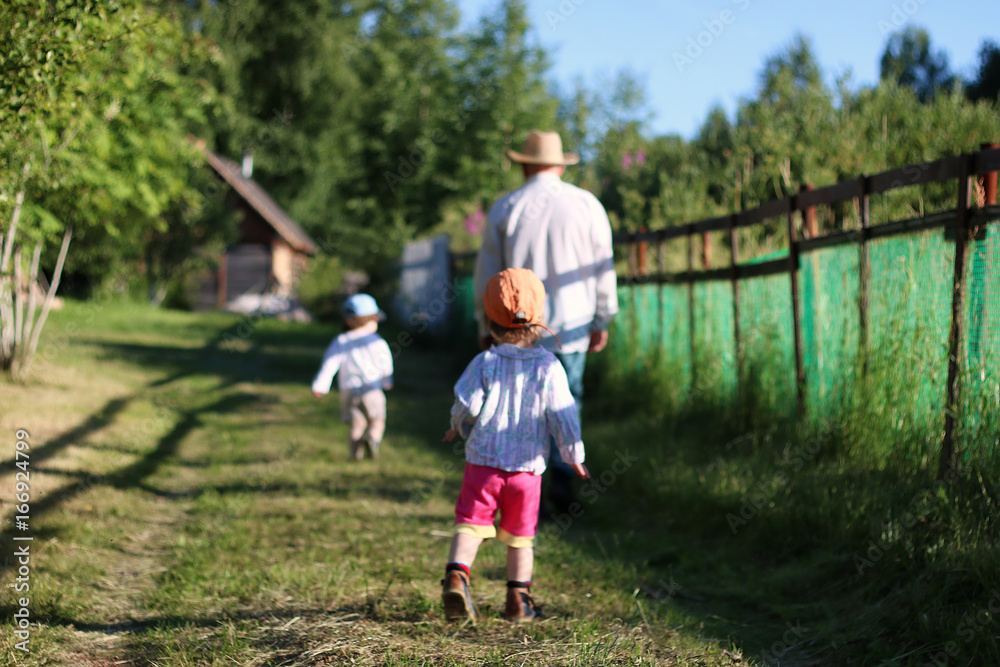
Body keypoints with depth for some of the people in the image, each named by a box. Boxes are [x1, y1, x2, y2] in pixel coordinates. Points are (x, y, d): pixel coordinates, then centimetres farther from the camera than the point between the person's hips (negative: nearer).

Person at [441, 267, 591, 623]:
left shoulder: (484, 362, -5)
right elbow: (562, 416, -4)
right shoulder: (548, 367, -5)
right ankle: (518, 599, 16)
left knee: (470, 524, 4)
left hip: (483, 463, -1)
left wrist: (460, 428, 17)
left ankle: (456, 575, -18)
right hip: (527, 467, 1)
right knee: (520, 535, 13)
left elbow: (466, 404, -6)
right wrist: (574, 456, 9)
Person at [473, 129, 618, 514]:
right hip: (571, 323, 0)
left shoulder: (504, 208, 1)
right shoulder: (586, 204, 1)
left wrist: (486, 327, 12)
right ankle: (562, 475, -4)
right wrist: (602, 321, 11)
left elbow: (486, 273, 4)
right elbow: (603, 269, 3)